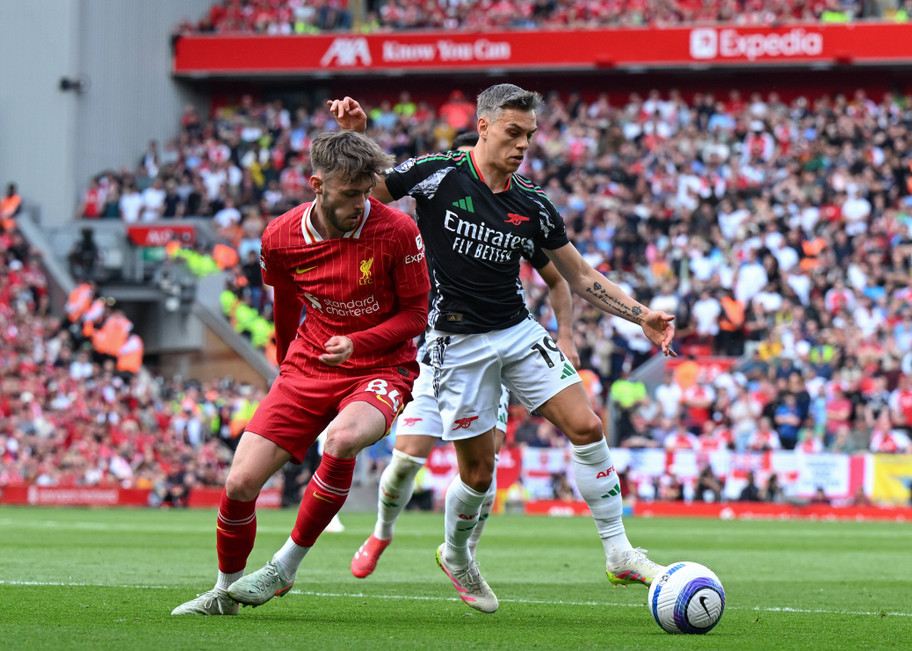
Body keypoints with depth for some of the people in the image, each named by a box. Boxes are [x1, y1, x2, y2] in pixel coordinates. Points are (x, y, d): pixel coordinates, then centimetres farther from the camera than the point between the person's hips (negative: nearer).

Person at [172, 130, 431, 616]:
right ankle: (225, 591, 19)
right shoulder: (281, 238, -7)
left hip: (380, 368, -3)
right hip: (307, 367, 3)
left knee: (341, 439, -37)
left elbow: (416, 313, -7)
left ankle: (286, 566, -17)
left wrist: (357, 344, -22)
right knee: (240, 483, -8)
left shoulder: (397, 232, -16)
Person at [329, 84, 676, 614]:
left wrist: (642, 316, -1)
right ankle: (456, 556, 29)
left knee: (587, 427, -11)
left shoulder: (533, 206, 2)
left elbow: (582, 277, 9)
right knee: (478, 472, -1)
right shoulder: (438, 175, -9)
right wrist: (353, 137, -20)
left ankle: (619, 554, -3)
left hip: (519, 331, 4)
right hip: (459, 343, -4)